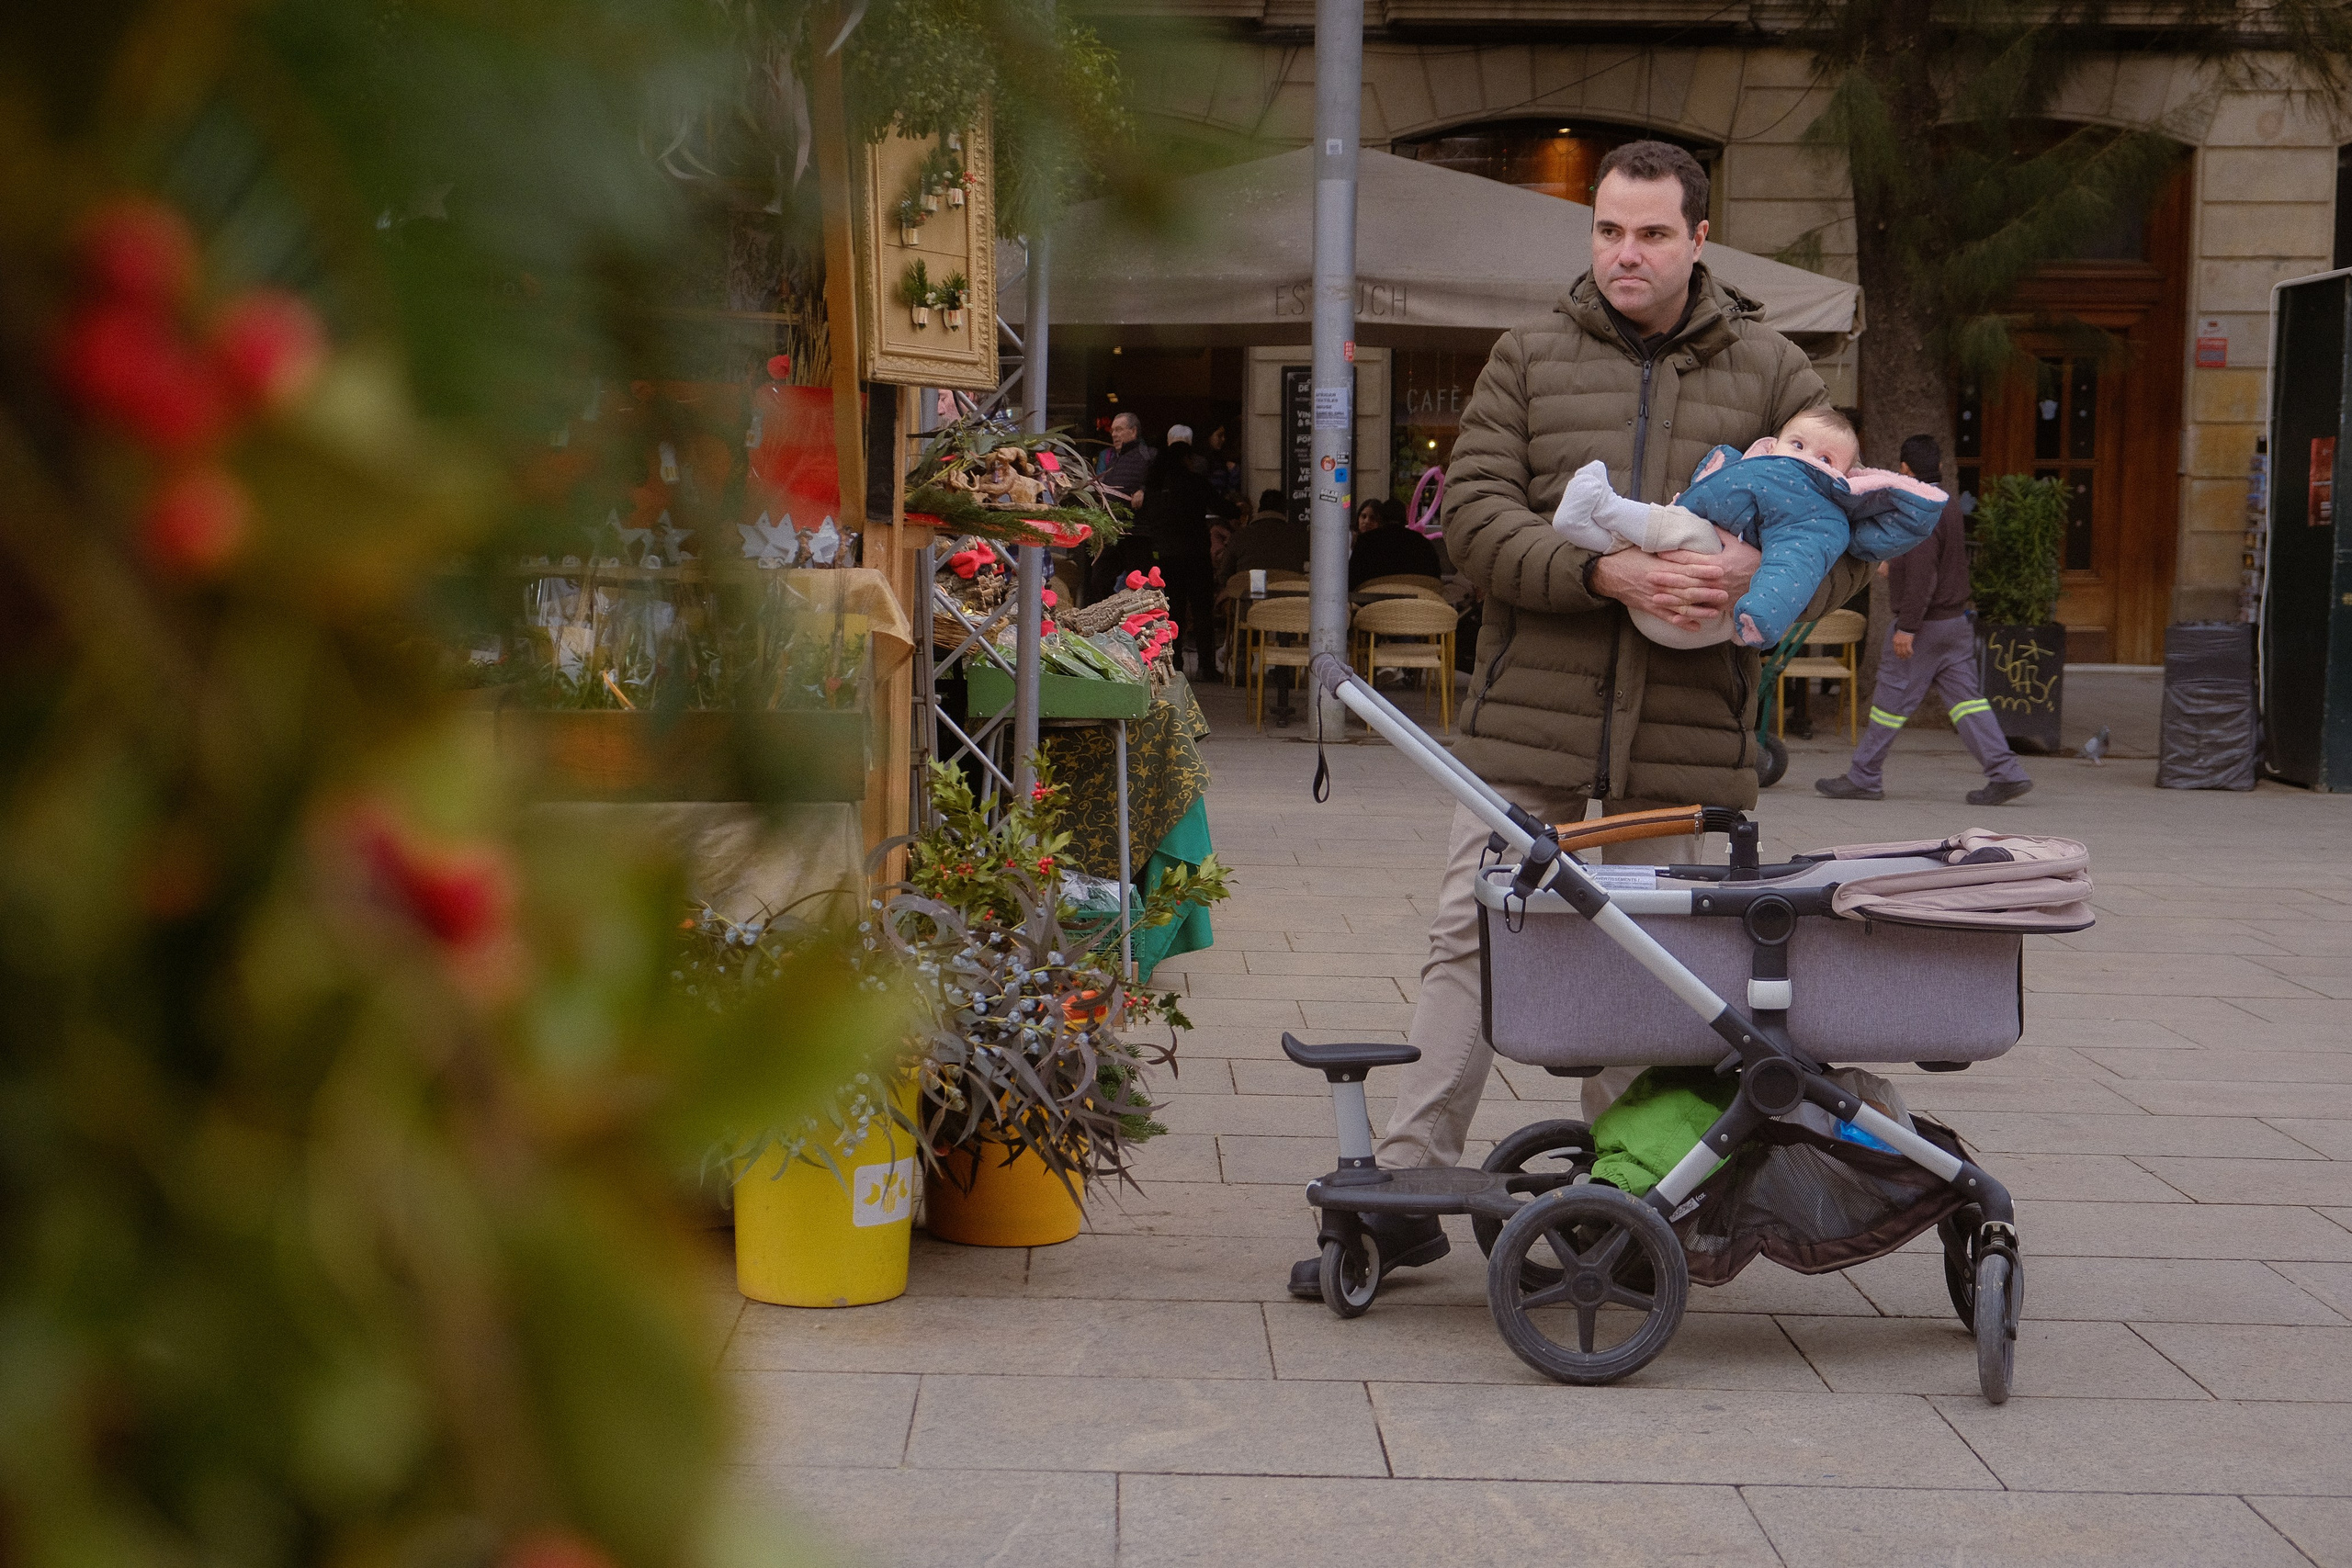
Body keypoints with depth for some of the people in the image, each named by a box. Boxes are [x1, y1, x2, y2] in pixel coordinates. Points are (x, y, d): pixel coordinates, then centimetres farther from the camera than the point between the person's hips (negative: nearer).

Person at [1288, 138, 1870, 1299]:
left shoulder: (1769, 373, 9)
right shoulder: (1529, 361, 8)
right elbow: (1473, 518, -5)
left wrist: (1762, 571, -17)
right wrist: (1607, 573, -21)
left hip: (1683, 735, 0)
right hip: (1529, 721, 0)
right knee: (1468, 946, -1)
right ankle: (1405, 1192, 5)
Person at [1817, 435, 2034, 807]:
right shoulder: (1949, 505, 12)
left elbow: (1921, 576, -24)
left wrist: (1906, 626, -24)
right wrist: (1894, 566, 40)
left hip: (1925, 623, -9)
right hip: (1956, 620, 9)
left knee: (1892, 700, 1)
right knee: (1965, 698, 7)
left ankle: (1863, 777, 9)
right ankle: (2006, 773, 0)